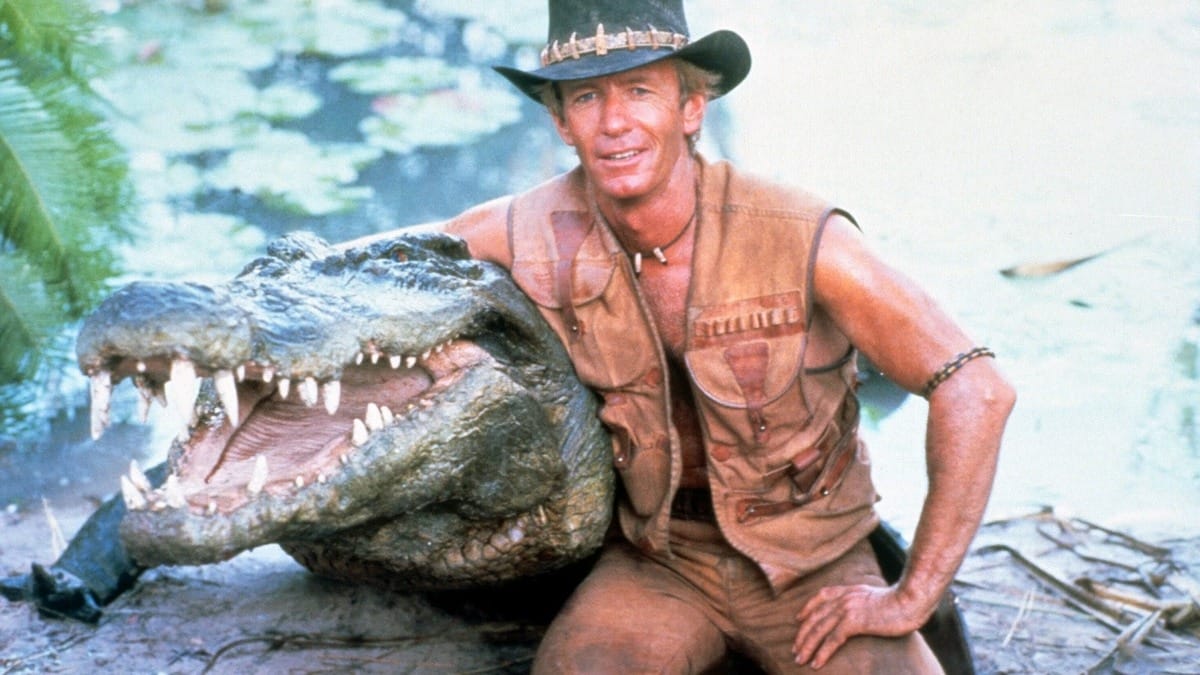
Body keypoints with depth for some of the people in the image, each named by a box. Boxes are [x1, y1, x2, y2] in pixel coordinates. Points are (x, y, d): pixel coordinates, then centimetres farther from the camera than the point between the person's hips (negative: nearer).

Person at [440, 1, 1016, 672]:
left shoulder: (804, 239, -22)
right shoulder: (535, 233, -13)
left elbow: (976, 390, -18)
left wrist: (912, 599, -17)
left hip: (813, 566, 0)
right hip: (659, 565, 1)